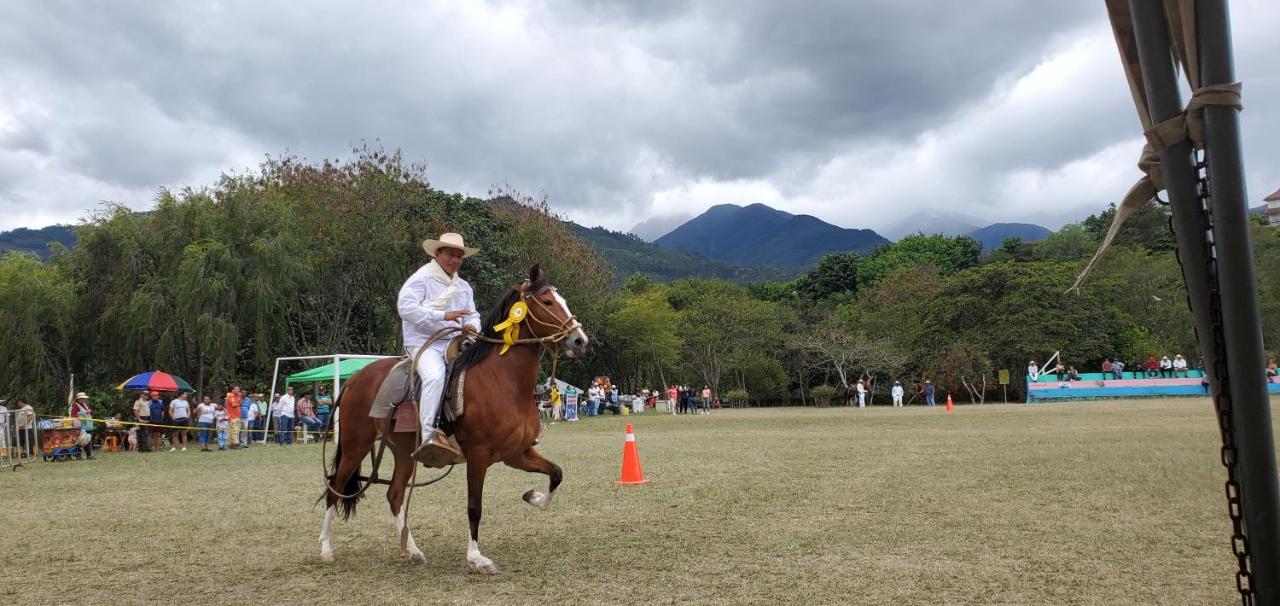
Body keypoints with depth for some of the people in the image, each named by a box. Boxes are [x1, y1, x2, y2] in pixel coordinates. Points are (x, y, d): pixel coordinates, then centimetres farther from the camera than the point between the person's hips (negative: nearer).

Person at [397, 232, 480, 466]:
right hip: (424, 342, -7)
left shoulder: (464, 287, 21)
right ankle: (429, 436, -38)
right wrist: (443, 316, -21)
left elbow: (473, 315, 21)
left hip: (455, 343, 7)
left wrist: (471, 326, -6)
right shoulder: (421, 278, -1)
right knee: (435, 375, -35)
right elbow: (406, 306, -15)